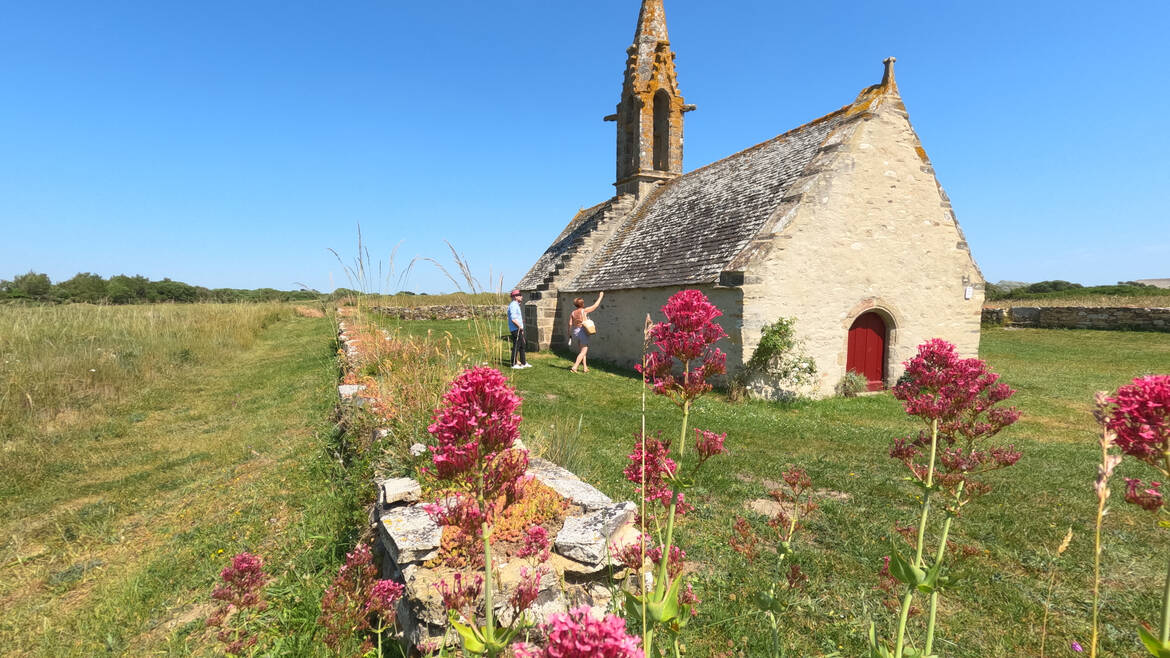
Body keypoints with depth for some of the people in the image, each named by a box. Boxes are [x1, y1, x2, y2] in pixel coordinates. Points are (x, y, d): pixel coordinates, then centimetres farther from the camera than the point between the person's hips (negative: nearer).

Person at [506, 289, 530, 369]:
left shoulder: (516, 305, 17)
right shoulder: (513, 305, -16)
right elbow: (513, 319, -23)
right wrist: (520, 326, -16)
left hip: (519, 329, 10)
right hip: (516, 329, -10)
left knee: (522, 346, 14)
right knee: (516, 346, -5)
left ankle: (524, 363, 21)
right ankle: (514, 364, 1)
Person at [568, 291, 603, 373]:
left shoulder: (572, 313, 3)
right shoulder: (584, 310, -8)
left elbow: (570, 324, -3)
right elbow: (595, 306, 1)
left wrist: (570, 335, 5)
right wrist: (600, 296, 13)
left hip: (575, 332, 6)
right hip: (583, 332, -5)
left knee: (582, 351, 18)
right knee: (583, 352, -2)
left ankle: (585, 367, 19)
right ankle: (574, 368, -12)